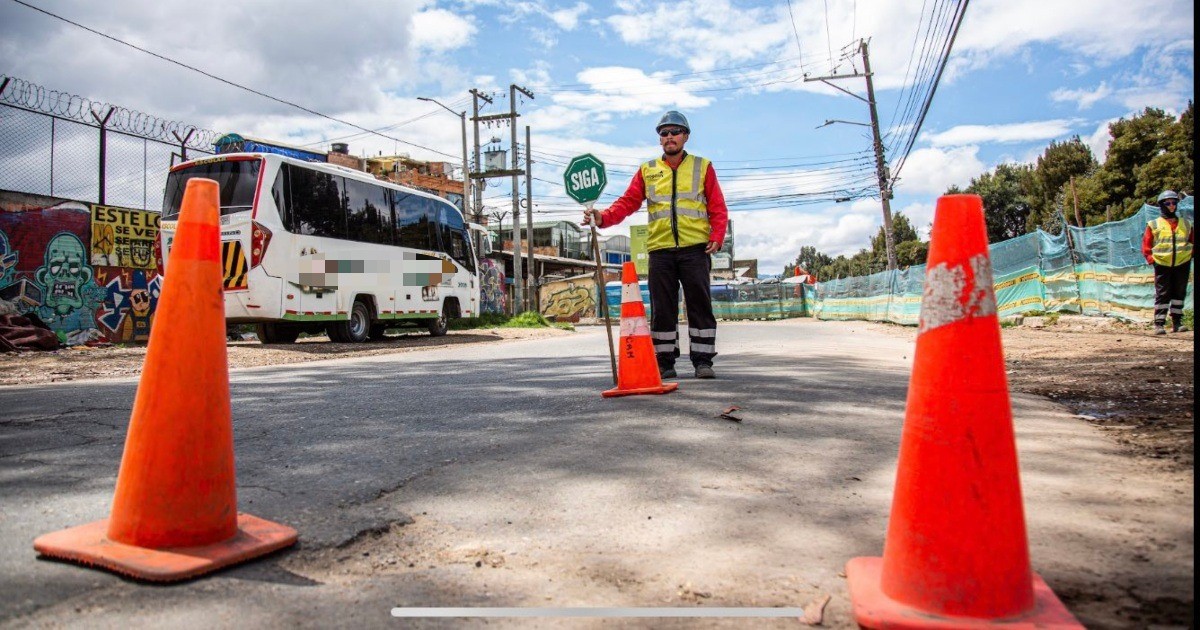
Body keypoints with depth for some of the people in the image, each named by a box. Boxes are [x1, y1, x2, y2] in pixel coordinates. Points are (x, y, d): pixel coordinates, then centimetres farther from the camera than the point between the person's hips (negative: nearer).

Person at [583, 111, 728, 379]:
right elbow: (628, 202, 7)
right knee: (662, 309, 3)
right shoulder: (647, 171, 14)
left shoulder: (703, 167, 10)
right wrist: (603, 218, -10)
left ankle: (703, 361, 7)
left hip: (695, 248, -1)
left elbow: (718, 208, 7)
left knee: (700, 305, -1)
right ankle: (665, 362, 12)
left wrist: (717, 237, -8)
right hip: (660, 249, 2)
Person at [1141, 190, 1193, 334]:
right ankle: (1159, 324, -4)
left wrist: (1191, 254, 4)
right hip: (1162, 264, -3)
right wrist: (1151, 259, -9)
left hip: (1182, 264, 3)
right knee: (1162, 294, -4)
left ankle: (1177, 322, 17)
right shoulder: (1153, 225, 2)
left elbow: (1192, 241, 19)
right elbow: (1146, 245, 1)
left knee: (1179, 293, 9)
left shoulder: (1186, 224, 12)